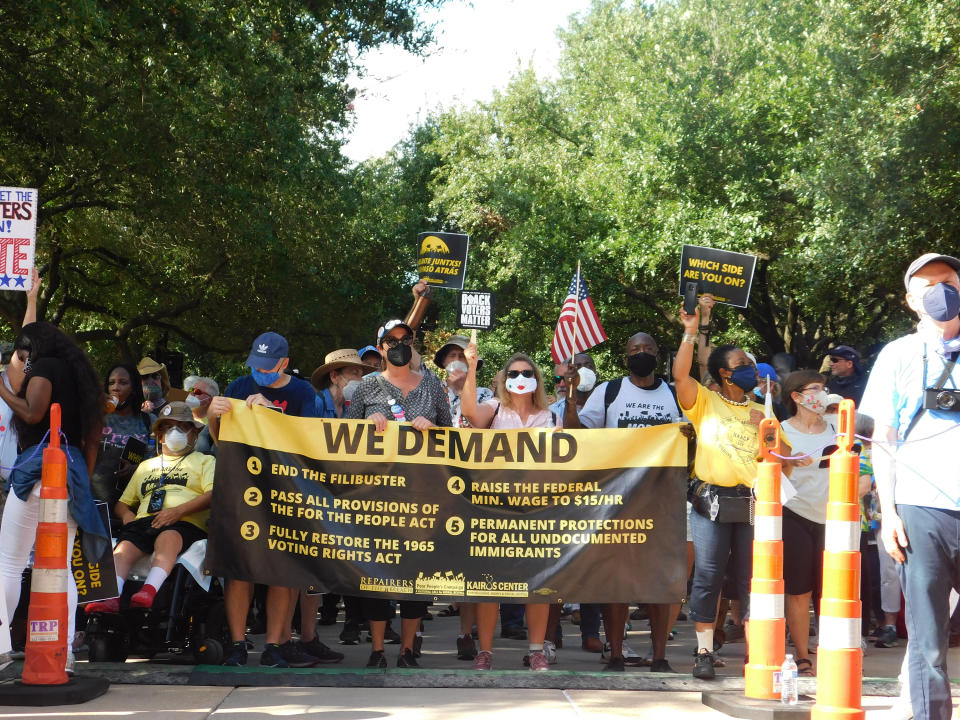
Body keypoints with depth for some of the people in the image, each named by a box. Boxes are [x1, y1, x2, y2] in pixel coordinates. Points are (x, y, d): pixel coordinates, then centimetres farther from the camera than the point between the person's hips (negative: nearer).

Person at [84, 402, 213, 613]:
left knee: (168, 539, -39)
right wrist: (126, 514, 10)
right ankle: (111, 597, -50)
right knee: (124, 546, -30)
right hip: (144, 521, 4)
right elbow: (123, 502, 37)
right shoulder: (146, 466, 37)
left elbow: (213, 494, 3)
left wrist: (178, 511, -12)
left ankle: (149, 591, -59)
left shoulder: (204, 461, 22)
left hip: (185, 523, -4)